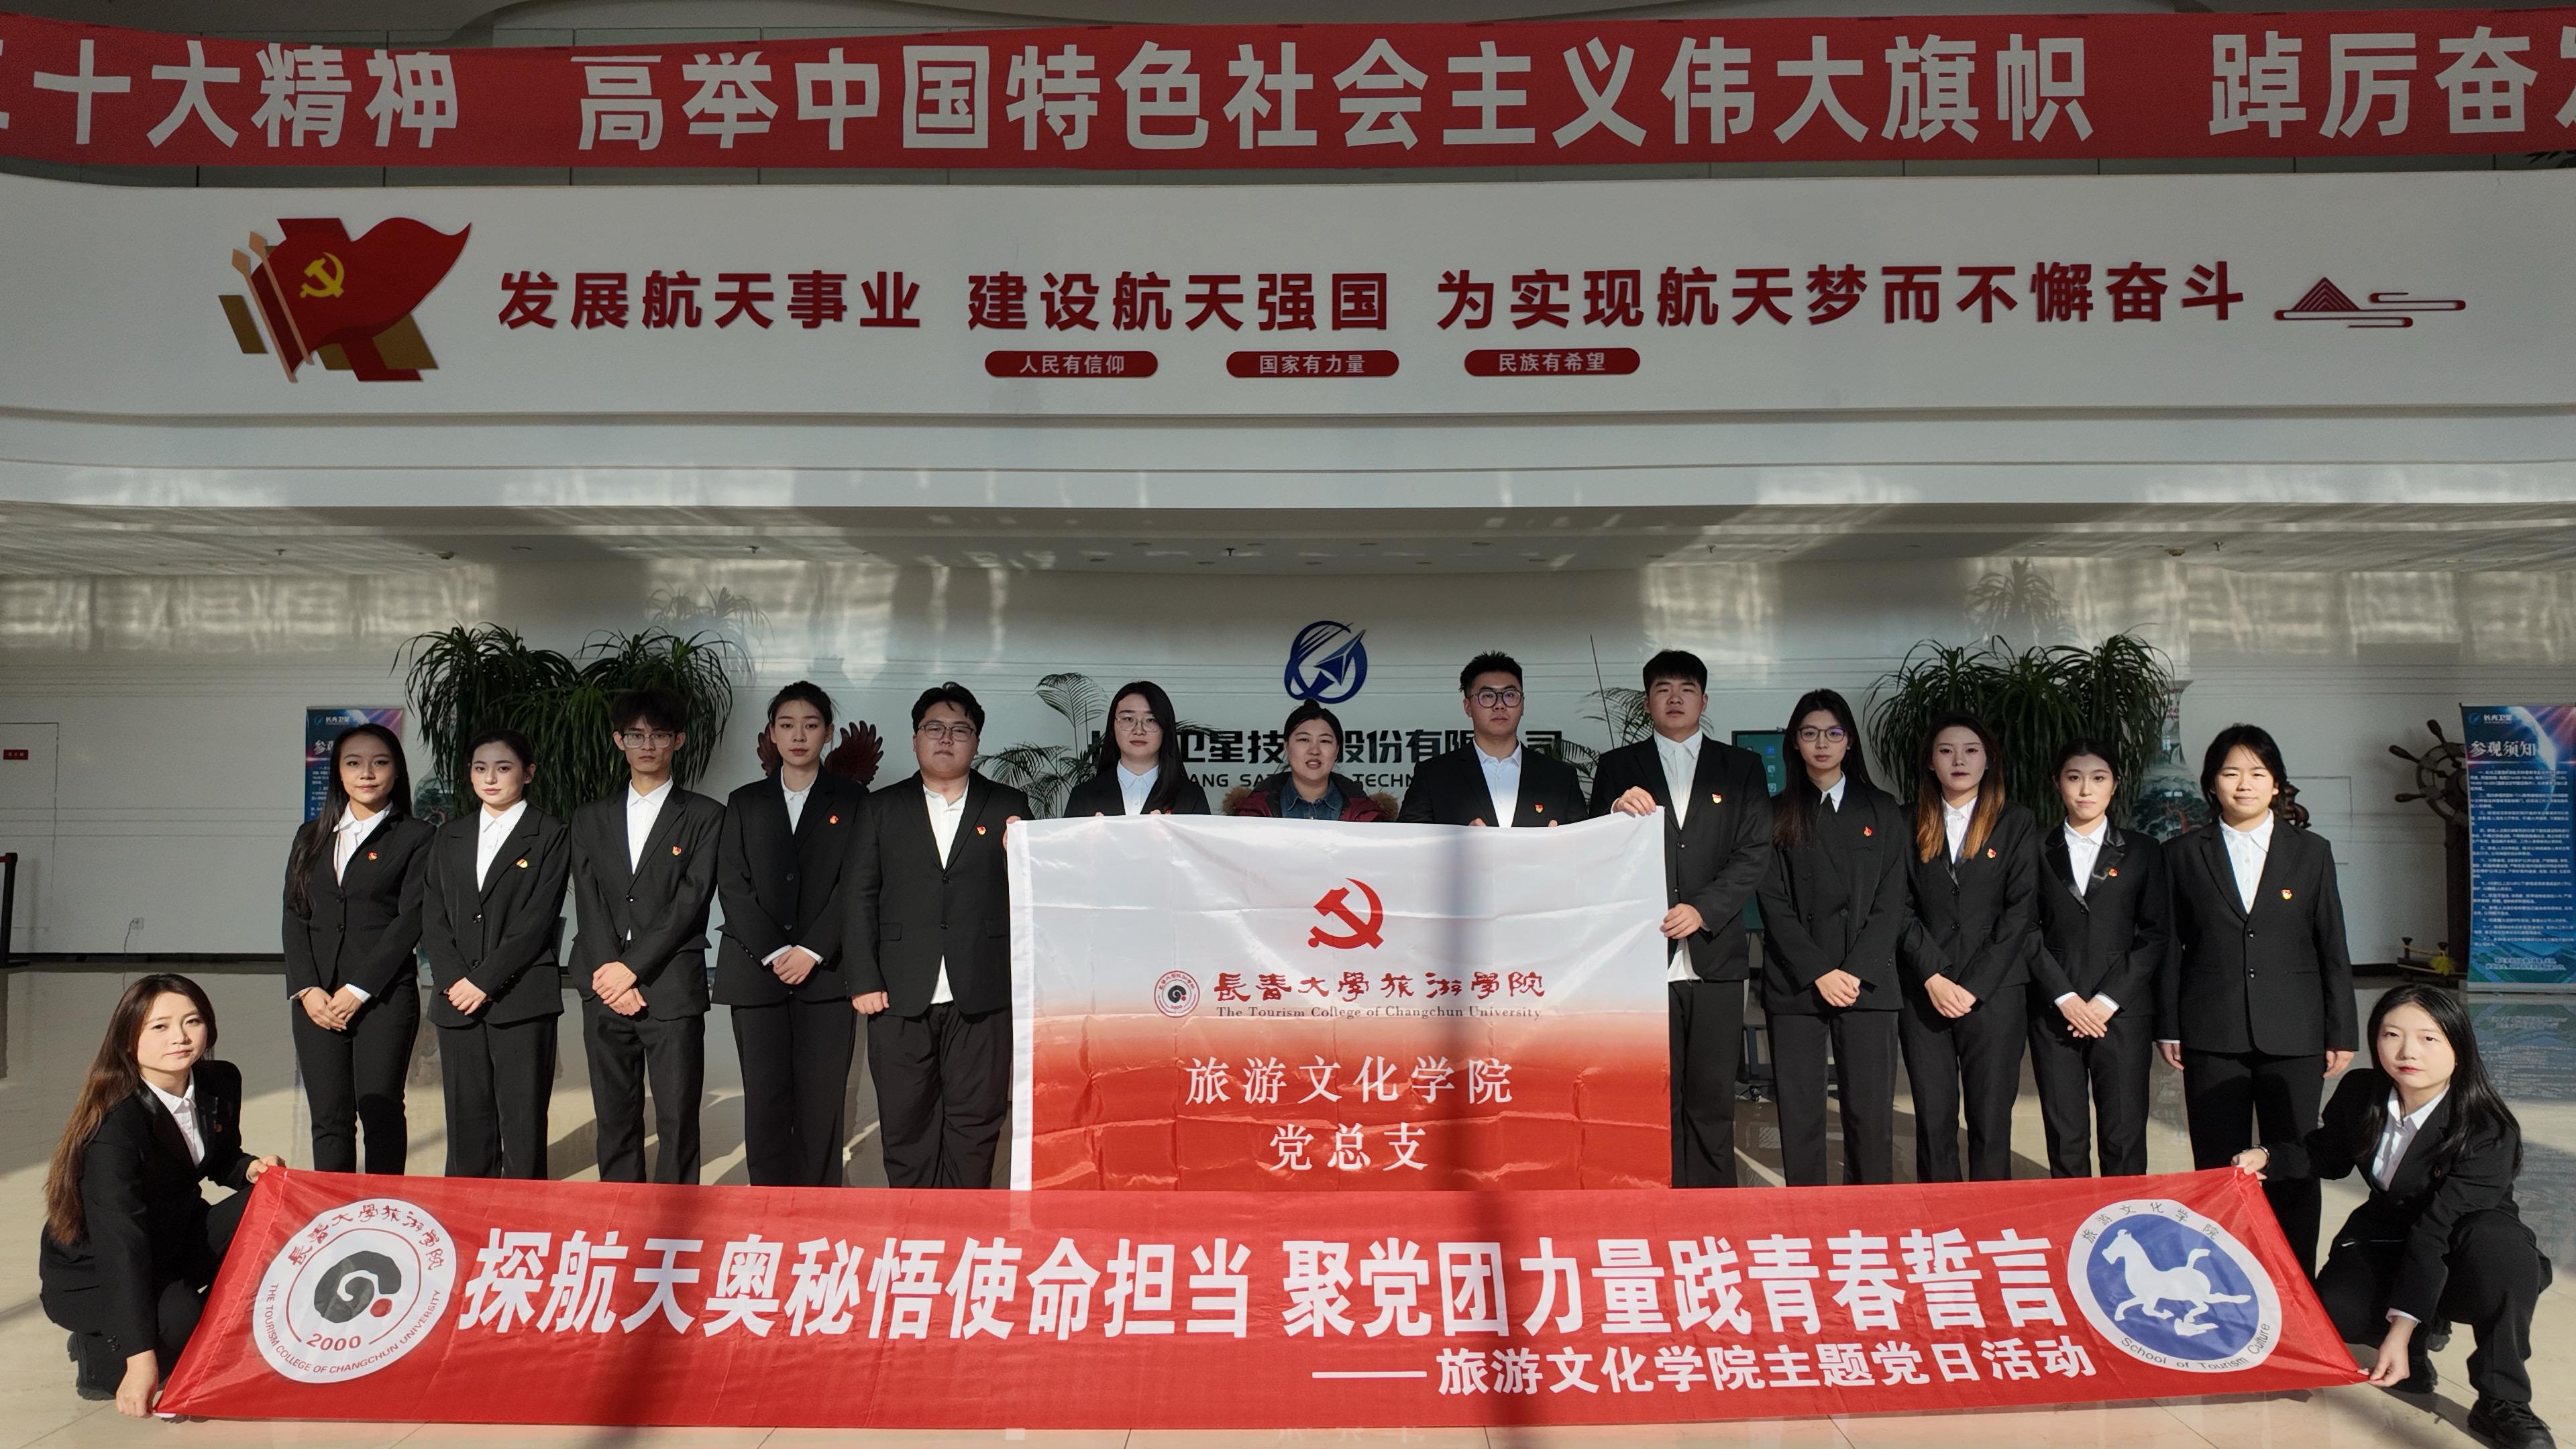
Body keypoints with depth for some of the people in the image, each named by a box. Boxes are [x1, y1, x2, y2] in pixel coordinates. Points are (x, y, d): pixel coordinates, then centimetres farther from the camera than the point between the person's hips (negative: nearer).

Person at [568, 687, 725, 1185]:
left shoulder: (705, 816, 4)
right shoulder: (590, 818, 15)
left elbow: (691, 901, -5)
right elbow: (589, 905, 5)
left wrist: (633, 967, -12)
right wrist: (612, 977, -8)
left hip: (673, 992, -3)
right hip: (606, 990, 3)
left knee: (678, 1122, -2)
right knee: (615, 1120, 9)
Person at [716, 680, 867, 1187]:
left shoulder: (851, 802, 8)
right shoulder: (745, 803, 13)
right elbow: (732, 885, 4)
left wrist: (812, 951, -11)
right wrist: (774, 952, -8)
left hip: (826, 972, -1)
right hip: (756, 972, 2)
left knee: (821, 1103, -2)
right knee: (764, 1101, 1)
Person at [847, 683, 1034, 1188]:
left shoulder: (1008, 807, 8)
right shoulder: (883, 808, 11)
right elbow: (861, 897, 6)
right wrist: (863, 980, -2)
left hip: (981, 995, -1)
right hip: (901, 995, 1)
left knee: (975, 1121, 5)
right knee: (906, 1123, 7)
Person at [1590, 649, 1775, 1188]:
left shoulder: (1741, 768, 13)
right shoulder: (1617, 769, 12)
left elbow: (1755, 855, 4)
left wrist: (1702, 910, -9)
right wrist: (1617, 813, -16)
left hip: (1715, 956, 1)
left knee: (1712, 1100, 1)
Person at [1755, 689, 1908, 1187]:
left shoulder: (1882, 811, 10)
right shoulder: (1777, 814, 7)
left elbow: (1891, 902, 4)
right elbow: (1774, 904, 1)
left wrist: (1856, 972, -7)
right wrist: (1820, 972, -9)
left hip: (1868, 982, 0)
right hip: (1795, 984, 0)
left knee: (1871, 1112, -1)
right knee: (1799, 1113, 1)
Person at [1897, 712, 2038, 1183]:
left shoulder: (2016, 824, 5)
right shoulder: (1911, 824, 8)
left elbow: (2020, 911, -1)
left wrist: (1974, 987, -9)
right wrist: (1933, 977, -10)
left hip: (1995, 992, -1)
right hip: (1923, 992, 1)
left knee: (1991, 1119, 2)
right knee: (1933, 1118, 4)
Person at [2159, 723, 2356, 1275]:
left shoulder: (2311, 853, 6)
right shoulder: (2184, 854, 4)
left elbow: (2333, 950, 6)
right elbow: (2171, 947, 5)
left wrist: (2341, 1033, 3)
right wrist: (2168, 1027, 1)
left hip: (2293, 1036, 1)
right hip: (2212, 1036, 0)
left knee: (2294, 1167, 5)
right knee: (2219, 1167, 4)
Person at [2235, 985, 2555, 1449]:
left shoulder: (2488, 1133, -25)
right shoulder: (2359, 1093, -9)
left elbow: (2438, 1230, -31)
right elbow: (2327, 1154, 12)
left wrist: (2400, 1329, -34)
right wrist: (2269, 1158, -10)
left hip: (2460, 1255, -3)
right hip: (2387, 1233, 3)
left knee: (2493, 1240, -40)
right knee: (2336, 1311, -27)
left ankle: (2501, 1403, -23)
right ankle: (2427, 1327, 9)